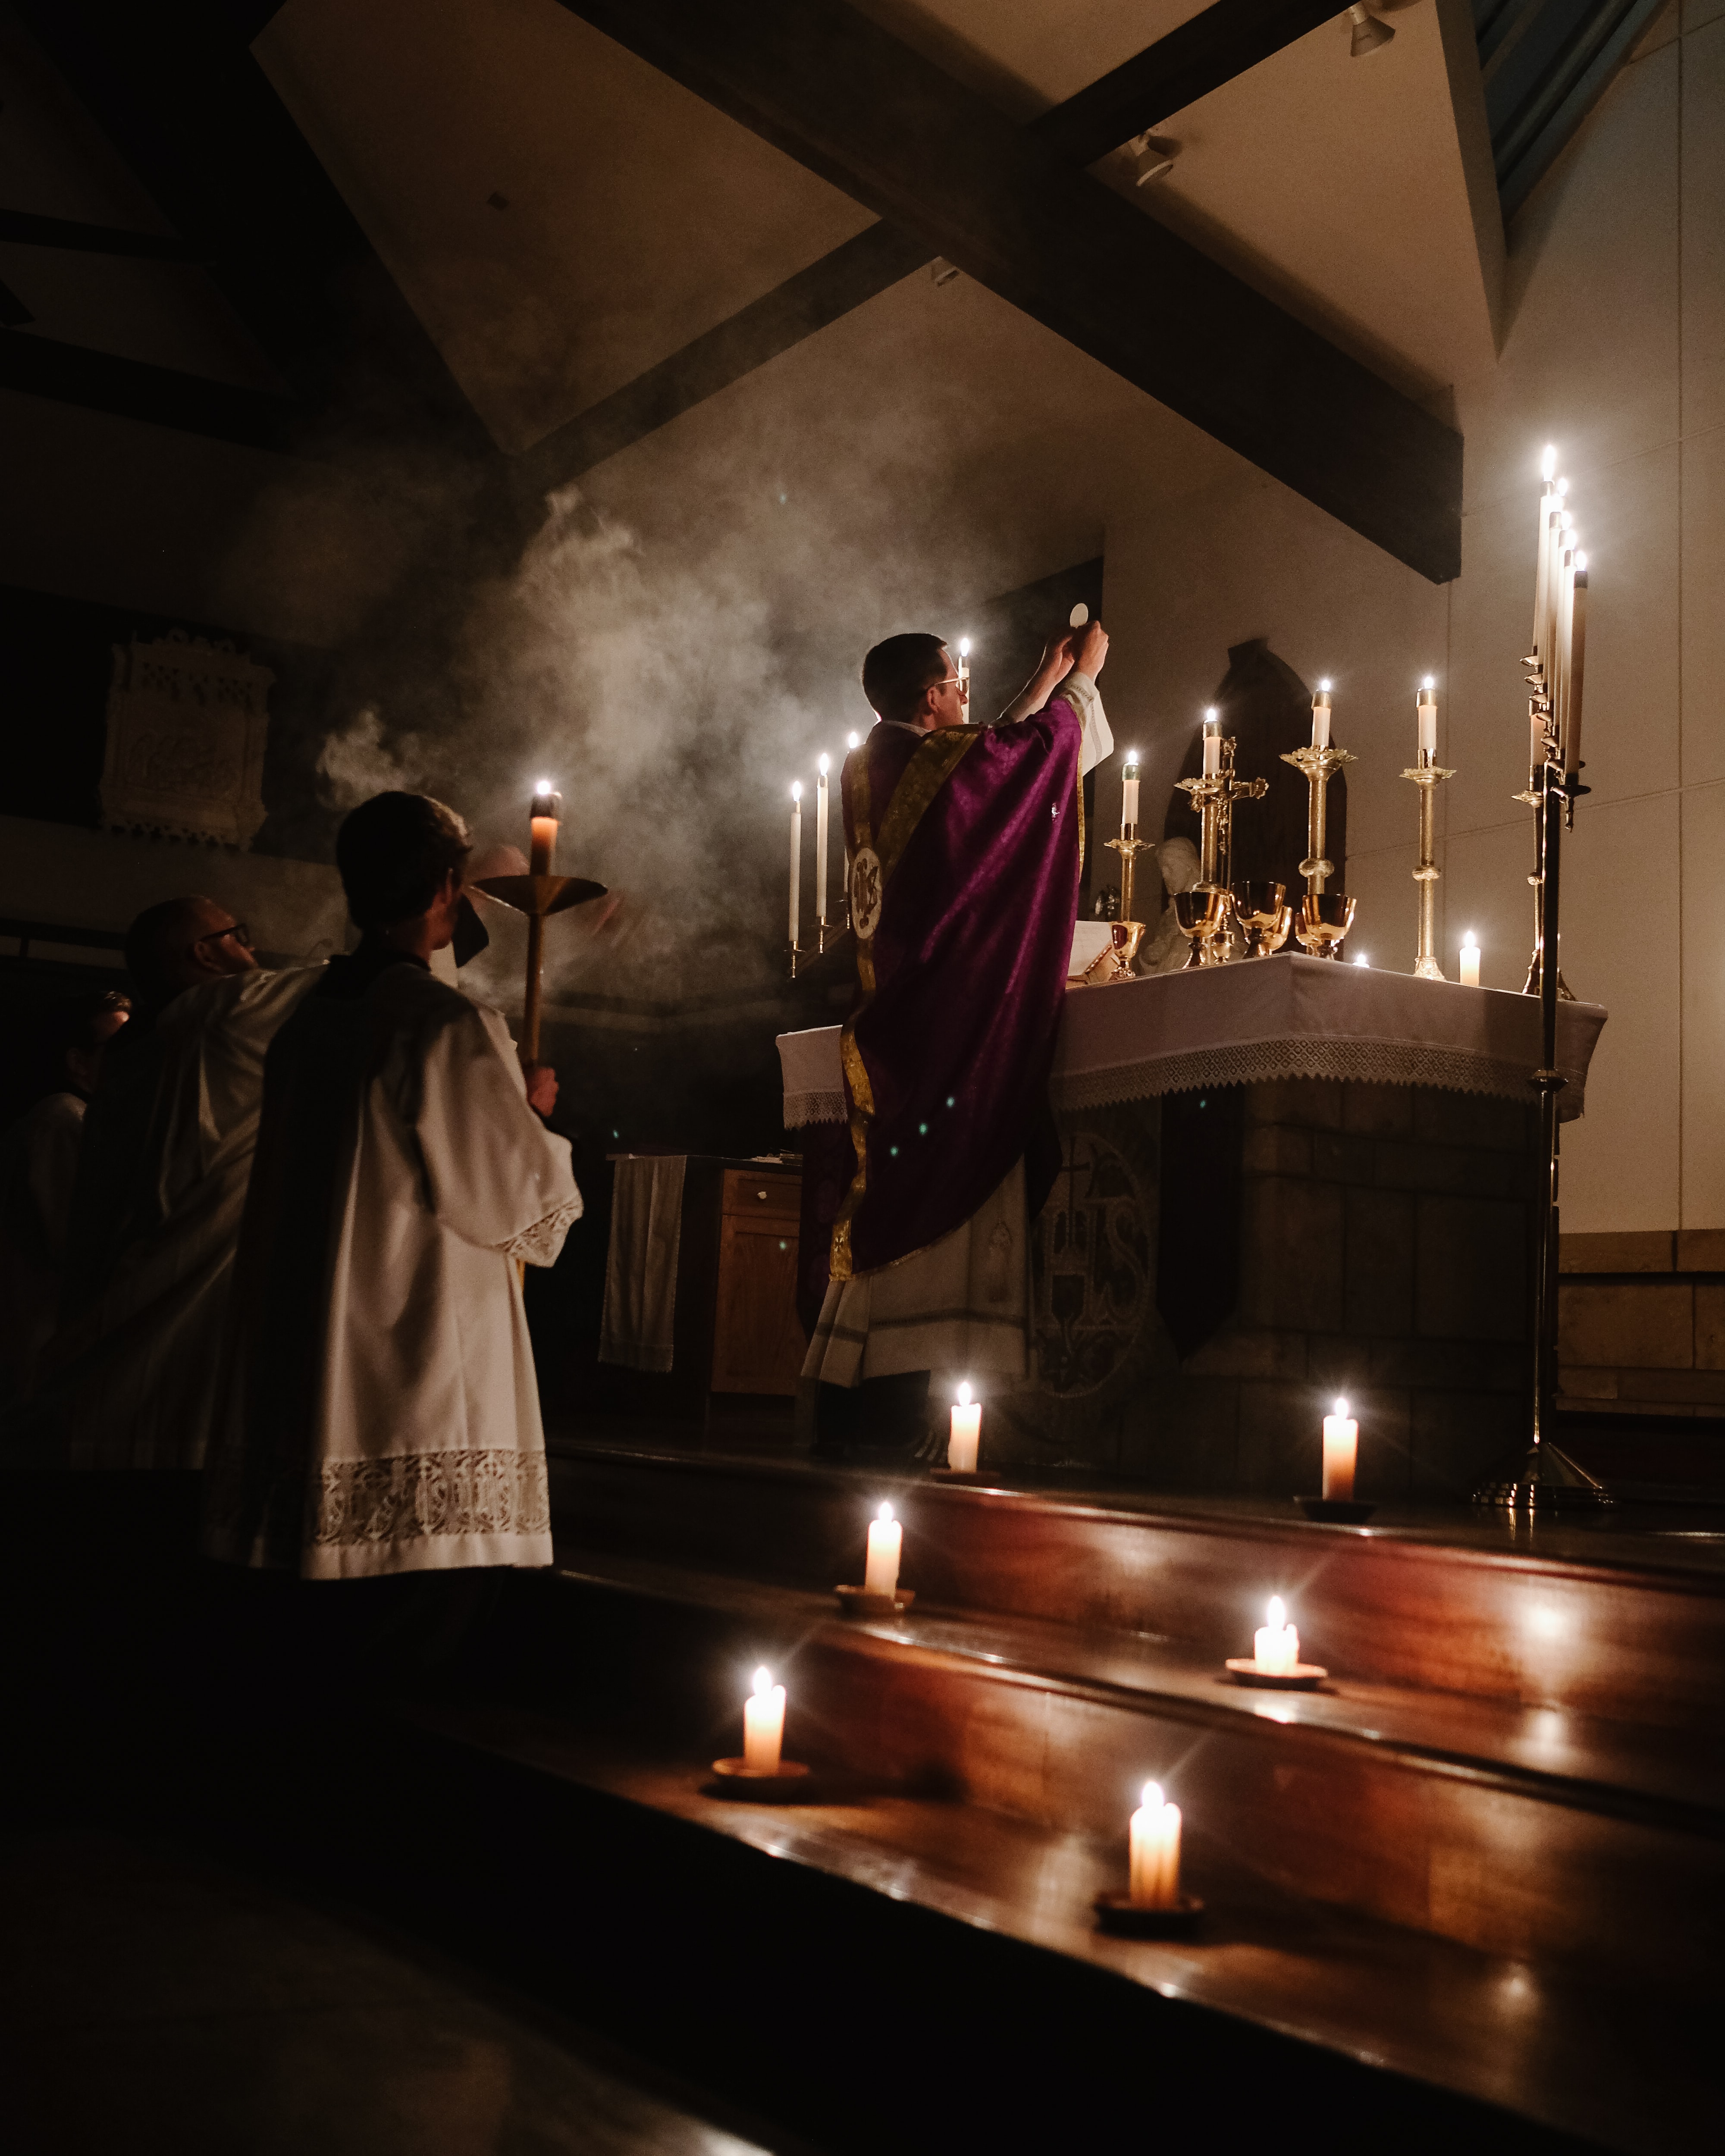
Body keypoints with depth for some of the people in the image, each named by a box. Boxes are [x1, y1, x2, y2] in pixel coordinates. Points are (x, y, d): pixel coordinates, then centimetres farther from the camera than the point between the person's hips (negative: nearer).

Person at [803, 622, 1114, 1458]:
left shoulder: (870, 769, 14)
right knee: (943, 1197, -8)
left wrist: (1048, 679, 34)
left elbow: (995, 755, 27)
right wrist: (1082, 674, 21)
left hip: (888, 1015, 8)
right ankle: (894, 1412, -10)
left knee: (883, 1204, 8)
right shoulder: (939, 759, -9)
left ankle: (847, 1409, 8)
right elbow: (1044, 745, 4)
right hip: (950, 1011, -8)